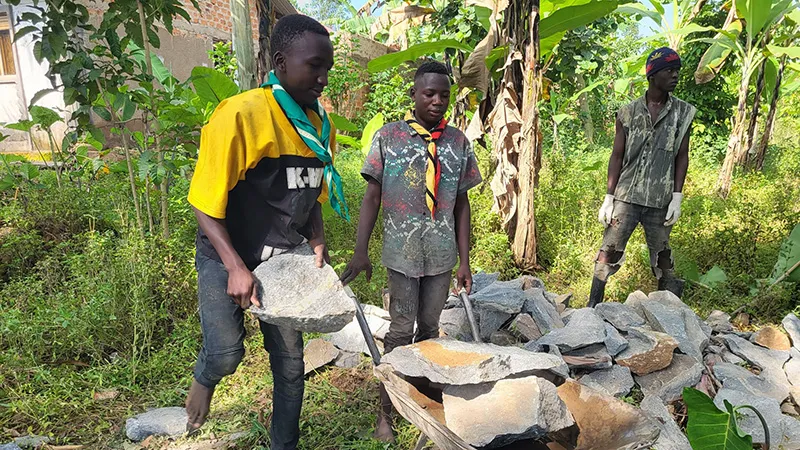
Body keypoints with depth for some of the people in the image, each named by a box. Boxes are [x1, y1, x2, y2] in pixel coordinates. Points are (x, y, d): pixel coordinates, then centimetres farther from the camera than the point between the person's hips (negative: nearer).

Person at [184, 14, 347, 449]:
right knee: (226, 353, -13)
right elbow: (205, 203, -18)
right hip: (228, 256, -5)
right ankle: (203, 379, 27)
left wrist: (318, 244, -4)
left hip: (284, 259, 5)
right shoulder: (240, 115, -21)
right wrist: (235, 268, -23)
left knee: (290, 360, 10)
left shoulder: (319, 124, -1)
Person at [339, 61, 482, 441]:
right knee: (401, 331, 3)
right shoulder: (388, 136, -2)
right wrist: (360, 252, -9)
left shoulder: (458, 141, 4)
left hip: (442, 254, 3)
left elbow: (461, 204, 6)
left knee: (430, 327, 14)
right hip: (402, 252, -2)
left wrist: (464, 261, 4)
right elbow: (372, 196, -2)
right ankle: (385, 411, 19)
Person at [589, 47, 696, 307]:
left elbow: (682, 157, 5)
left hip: (660, 201, 1)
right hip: (626, 197, -1)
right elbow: (617, 156, 3)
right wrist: (609, 198, -1)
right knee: (609, 250, -2)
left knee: (661, 254, 10)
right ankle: (593, 305, 7)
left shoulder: (683, 113, 5)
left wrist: (677, 197, -3)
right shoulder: (628, 112, 3)